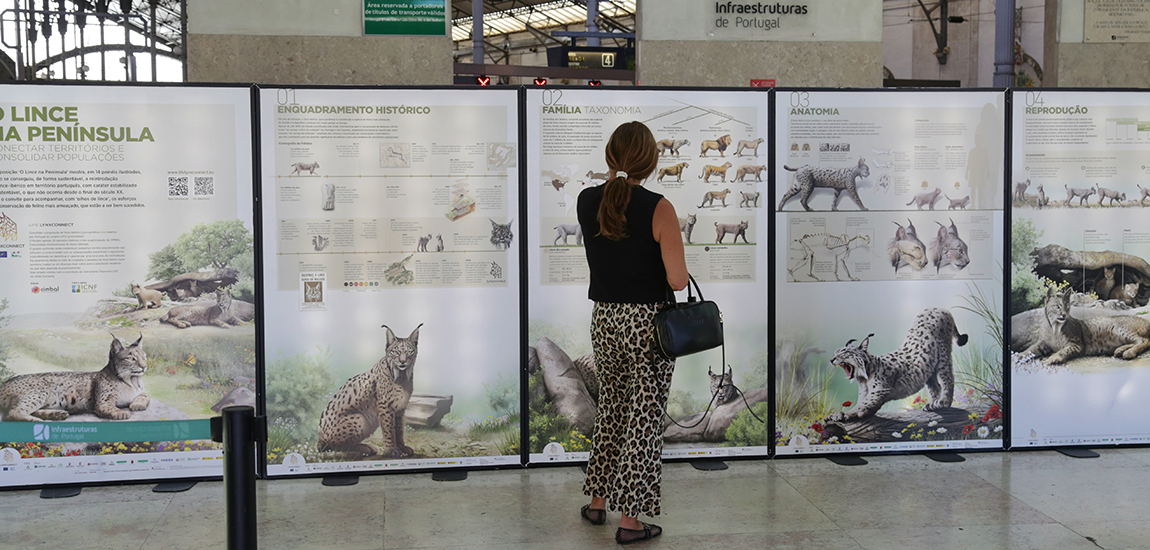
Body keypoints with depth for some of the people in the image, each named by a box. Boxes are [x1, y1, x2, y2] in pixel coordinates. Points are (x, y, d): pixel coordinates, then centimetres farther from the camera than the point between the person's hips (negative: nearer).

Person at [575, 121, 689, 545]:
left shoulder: (587, 202, -2)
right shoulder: (658, 209, -16)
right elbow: (678, 281, -17)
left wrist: (616, 177, 18)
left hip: (604, 318, 5)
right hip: (648, 322, -5)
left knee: (610, 409, 22)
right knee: (644, 419, 5)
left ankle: (597, 502, 32)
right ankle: (630, 520, 12)